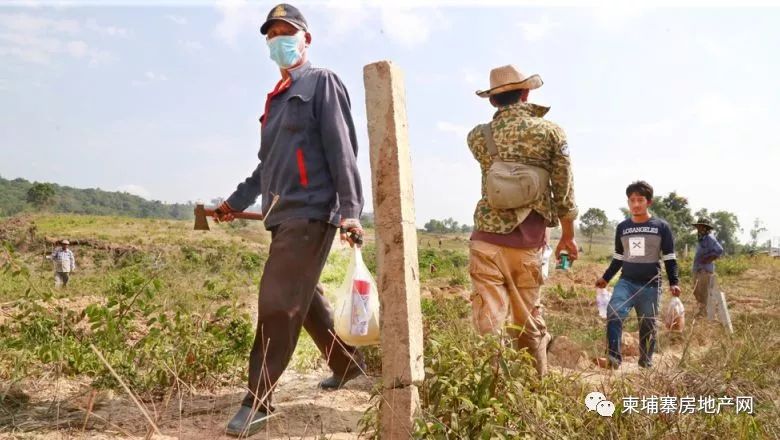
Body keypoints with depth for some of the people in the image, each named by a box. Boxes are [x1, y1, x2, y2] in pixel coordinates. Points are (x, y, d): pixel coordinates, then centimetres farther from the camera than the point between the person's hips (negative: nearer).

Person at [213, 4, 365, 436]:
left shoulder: (322, 82, -1)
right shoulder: (276, 98, 23)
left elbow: (342, 150, -11)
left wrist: (349, 209, -19)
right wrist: (237, 201, 26)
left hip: (311, 211, -9)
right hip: (285, 215, 9)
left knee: (277, 303, -11)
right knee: (305, 300, 15)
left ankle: (257, 401, -3)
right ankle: (348, 362, 33)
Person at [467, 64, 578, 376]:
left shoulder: (478, 136, 3)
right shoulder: (550, 132, 0)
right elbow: (564, 192, 2)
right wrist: (568, 236, 13)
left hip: (487, 239, 0)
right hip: (528, 243, 1)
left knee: (488, 320, 1)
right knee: (529, 320, 14)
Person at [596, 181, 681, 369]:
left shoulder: (661, 227, 0)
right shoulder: (622, 227, 9)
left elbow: (669, 258, 3)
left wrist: (674, 282, -8)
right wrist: (605, 278, 13)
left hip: (650, 285, -2)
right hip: (626, 281, 2)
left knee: (647, 325, 6)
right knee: (614, 312, -21)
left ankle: (646, 361, 23)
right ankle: (613, 357, -22)